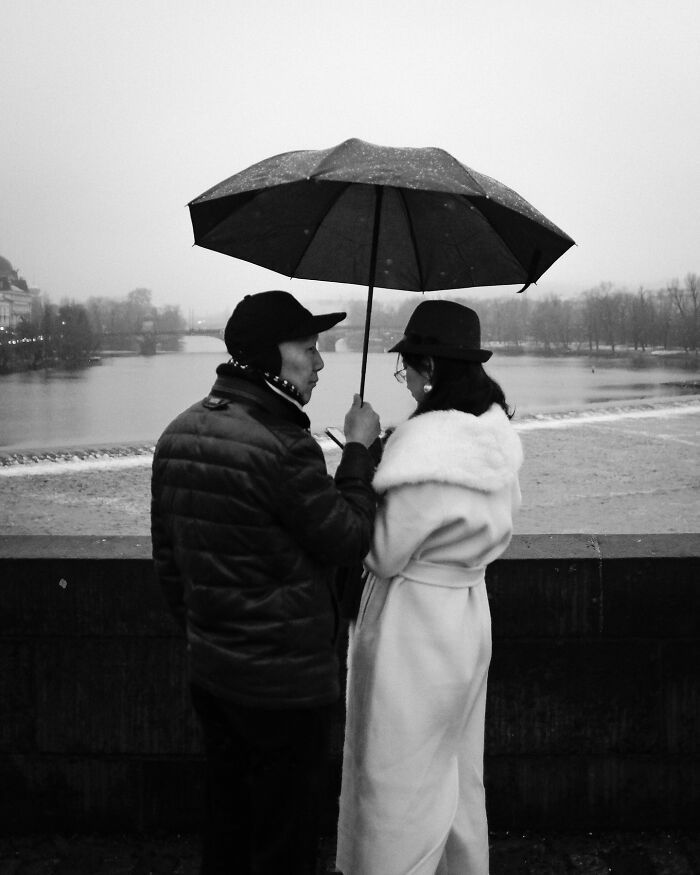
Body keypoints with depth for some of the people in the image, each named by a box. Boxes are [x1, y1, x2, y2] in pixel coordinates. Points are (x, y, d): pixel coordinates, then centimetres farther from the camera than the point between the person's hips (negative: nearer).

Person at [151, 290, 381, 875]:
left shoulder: (178, 435, 3)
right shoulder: (283, 446, -24)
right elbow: (350, 541, -14)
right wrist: (359, 450, -4)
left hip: (209, 668, 8)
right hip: (286, 680, -8)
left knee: (226, 826, 23)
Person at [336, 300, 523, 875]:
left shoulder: (426, 445, -25)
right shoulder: (496, 436, 1)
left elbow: (382, 553, -19)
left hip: (414, 627, -9)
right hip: (470, 615, 9)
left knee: (398, 790, 7)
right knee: (459, 778, 25)